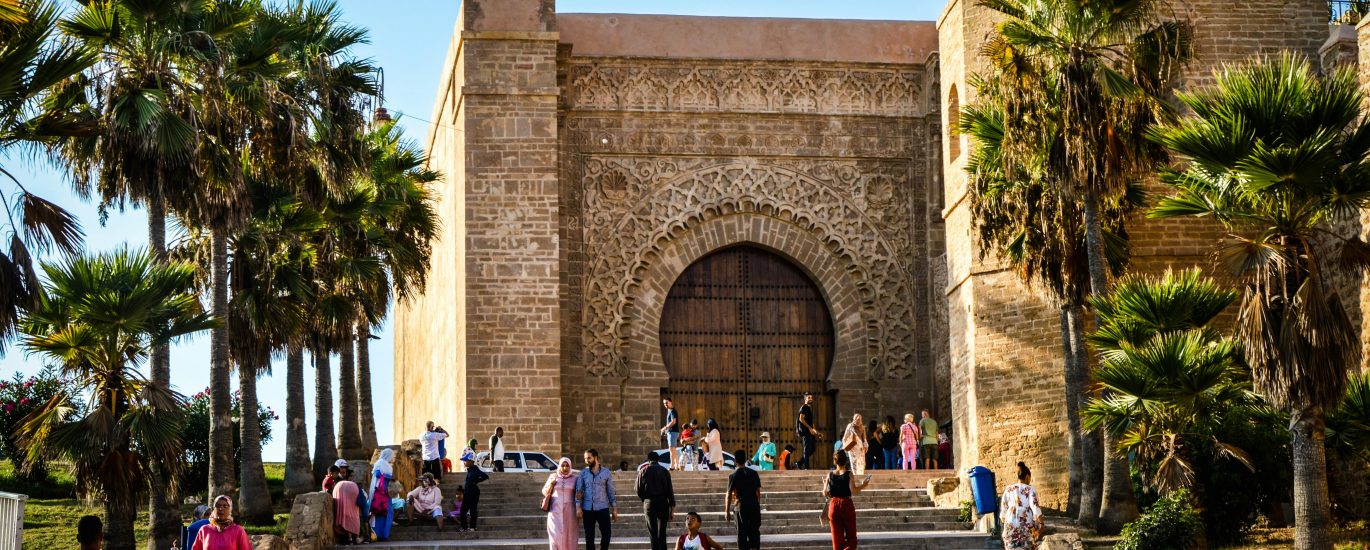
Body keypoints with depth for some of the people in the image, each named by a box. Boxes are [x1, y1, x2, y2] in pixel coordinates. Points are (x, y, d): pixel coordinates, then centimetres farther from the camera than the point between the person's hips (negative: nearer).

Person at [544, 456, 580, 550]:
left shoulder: (574, 478, 4)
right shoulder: (553, 477, 5)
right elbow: (545, 492, 9)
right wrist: (551, 484, -8)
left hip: (569, 511, 0)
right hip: (556, 511, 0)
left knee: (569, 535, 1)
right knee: (556, 535, -9)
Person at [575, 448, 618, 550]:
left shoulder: (606, 472, 4)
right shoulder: (583, 473, 5)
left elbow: (610, 491, 6)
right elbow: (578, 491, 3)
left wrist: (614, 509, 3)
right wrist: (578, 507, -7)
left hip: (602, 508, -1)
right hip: (587, 509, 1)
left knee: (606, 533, -9)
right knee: (589, 537, 4)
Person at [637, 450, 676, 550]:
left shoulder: (643, 472, 2)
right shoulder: (665, 471, 2)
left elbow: (639, 491, 2)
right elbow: (670, 491, -2)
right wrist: (672, 509, 2)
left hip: (649, 503, -1)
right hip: (663, 503, 1)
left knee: (653, 532, 1)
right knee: (662, 532, 7)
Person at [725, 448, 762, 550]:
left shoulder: (733, 475, -7)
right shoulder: (754, 473, 1)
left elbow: (729, 494, -8)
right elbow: (758, 492, 6)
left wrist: (727, 511, -2)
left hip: (741, 507, -2)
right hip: (754, 506, 2)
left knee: (742, 534, 4)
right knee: (755, 532, 11)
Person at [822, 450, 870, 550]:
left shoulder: (830, 475, 1)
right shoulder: (849, 474, -8)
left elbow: (825, 494, 3)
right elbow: (854, 491, -18)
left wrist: (825, 484, 20)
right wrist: (862, 485, -2)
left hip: (833, 506, 3)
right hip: (847, 505, -3)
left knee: (837, 539, 10)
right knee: (851, 538, 5)